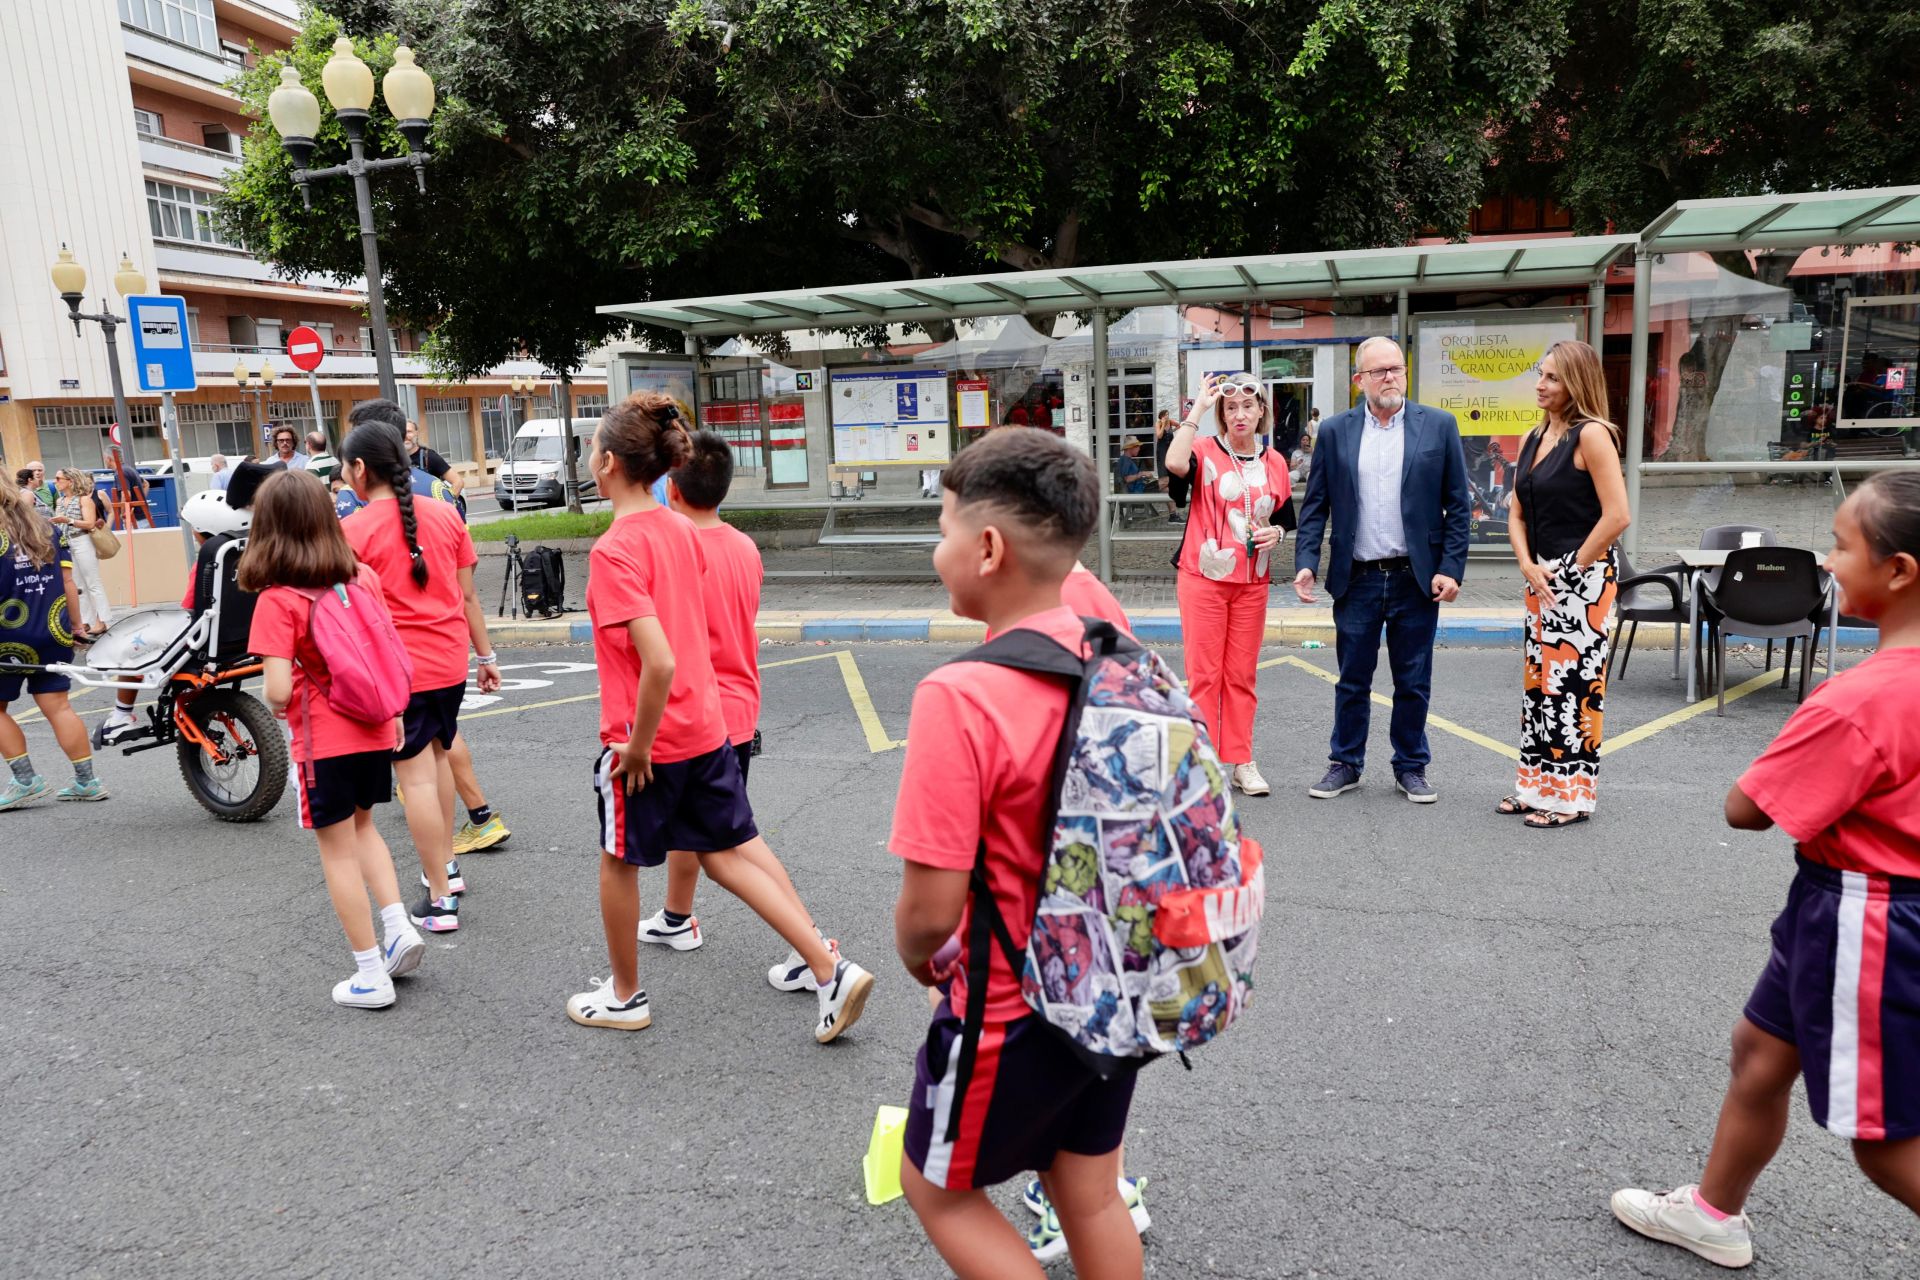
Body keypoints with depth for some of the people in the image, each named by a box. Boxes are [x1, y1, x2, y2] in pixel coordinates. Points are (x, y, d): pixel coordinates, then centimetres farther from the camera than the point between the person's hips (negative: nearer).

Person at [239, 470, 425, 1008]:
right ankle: (399, 925, 14)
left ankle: (371, 974, 15)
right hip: (375, 731, 5)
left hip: (324, 741, -5)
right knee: (362, 827, 27)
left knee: (338, 850, 9)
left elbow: (279, 689, -22)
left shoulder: (277, 601, -16)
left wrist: (275, 702, 0)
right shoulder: (363, 577, -1)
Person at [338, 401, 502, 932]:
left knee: (416, 776, -1)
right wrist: (486, 655, 14)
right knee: (438, 757, 23)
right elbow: (467, 595, 6)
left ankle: (440, 901, 3)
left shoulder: (354, 529, -10)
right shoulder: (446, 515, 2)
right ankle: (446, 866, 33)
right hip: (450, 661, 5)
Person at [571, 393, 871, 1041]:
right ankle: (829, 968, 10)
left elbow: (659, 660, -29)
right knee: (729, 850, 14)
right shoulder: (681, 529, 4)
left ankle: (623, 996, 34)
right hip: (706, 723, 7)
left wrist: (638, 743, -17)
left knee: (619, 860, 15)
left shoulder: (613, 549, -20)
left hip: (645, 740, -7)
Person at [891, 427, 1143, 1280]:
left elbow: (931, 908, -25)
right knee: (1090, 1193, 24)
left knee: (938, 1187, 20)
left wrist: (920, 958, -3)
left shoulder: (960, 697, -28)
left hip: (1010, 1011, -6)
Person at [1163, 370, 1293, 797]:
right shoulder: (1206, 450, -3)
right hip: (1203, 577, -4)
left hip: (1252, 582, 4)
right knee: (1204, 673, 0)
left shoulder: (1275, 462, 10)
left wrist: (1276, 533, -3)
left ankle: (1241, 762, 16)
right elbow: (1174, 463, -28)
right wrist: (1197, 410, -19)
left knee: (1243, 674, 8)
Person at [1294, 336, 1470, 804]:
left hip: (1417, 580, 0)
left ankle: (1411, 767, 25)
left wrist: (1451, 568, -7)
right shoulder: (1334, 431, 3)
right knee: (1352, 681, 10)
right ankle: (1345, 765, 24)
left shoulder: (1438, 426, 1)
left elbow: (1458, 504, 1)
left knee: (1413, 683, 10)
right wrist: (1306, 563, -8)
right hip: (1356, 578, 0)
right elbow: (1315, 504, 4)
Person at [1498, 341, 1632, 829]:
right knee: (1538, 681, 12)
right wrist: (1529, 567, -3)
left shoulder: (1591, 435, -12)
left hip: (1582, 578, -8)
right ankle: (1539, 788, 23)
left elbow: (1617, 515, -18)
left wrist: (1574, 569, -12)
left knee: (1573, 684, -3)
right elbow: (1517, 514, 12)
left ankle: (1571, 796, 8)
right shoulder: (1532, 439, 11)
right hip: (1542, 579, 8)